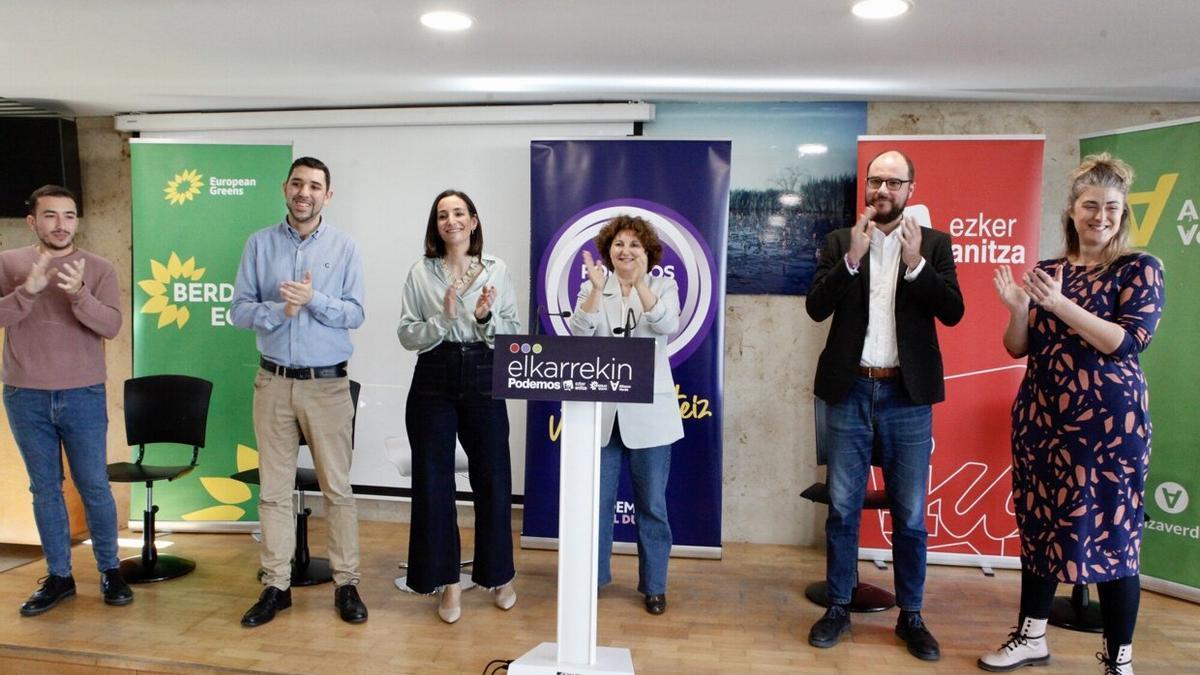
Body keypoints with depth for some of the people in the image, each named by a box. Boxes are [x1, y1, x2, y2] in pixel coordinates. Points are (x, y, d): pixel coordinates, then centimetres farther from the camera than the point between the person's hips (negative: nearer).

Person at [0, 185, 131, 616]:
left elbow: (111, 326, -12)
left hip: (83, 396, -1)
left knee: (94, 487, 4)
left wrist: (78, 294, -28)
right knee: (45, 489, 10)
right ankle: (58, 577, 21)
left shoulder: (98, 269, -1)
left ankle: (110, 570, 19)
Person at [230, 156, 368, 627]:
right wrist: (280, 311, -16)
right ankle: (276, 586, 18)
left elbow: (354, 314, -5)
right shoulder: (260, 244, 6)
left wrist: (313, 300, -20)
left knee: (337, 488, 3)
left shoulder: (344, 248, 2)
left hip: (328, 383, -1)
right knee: (274, 489, 7)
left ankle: (346, 584, 14)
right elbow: (238, 310, 1)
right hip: (274, 381, 2)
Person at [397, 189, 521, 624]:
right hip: (434, 380, 0)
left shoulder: (496, 271, 6)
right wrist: (443, 319, -15)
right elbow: (406, 335, 0)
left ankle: (498, 574, 26)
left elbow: (515, 332, 5)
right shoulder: (421, 272, 4)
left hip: (483, 379, 0)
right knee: (433, 481, 3)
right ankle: (447, 581, 17)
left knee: (493, 477, 6)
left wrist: (486, 317, -13)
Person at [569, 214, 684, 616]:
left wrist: (640, 282, -26)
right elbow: (579, 333, -9)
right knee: (597, 500, 9)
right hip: (601, 410, 2)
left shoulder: (663, 287, 3)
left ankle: (654, 585, 21)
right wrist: (597, 289, -22)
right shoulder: (593, 289, 6)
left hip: (648, 412, -1)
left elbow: (668, 326, -16)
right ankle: (592, 577, 26)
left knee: (651, 504, 8)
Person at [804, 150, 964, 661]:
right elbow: (816, 308, -7)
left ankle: (910, 616, 23)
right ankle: (838, 608, 22)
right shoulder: (840, 241, 4)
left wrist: (916, 263, -18)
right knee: (843, 508, 8)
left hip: (908, 396, 0)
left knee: (910, 514, 8)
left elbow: (952, 312, -6)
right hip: (850, 392, 0)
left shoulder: (934, 243, 3)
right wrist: (852, 258, -18)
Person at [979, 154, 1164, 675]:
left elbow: (1128, 343, -15)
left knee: (1111, 533, 0)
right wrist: (1017, 308, -11)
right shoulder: (1047, 272, 9)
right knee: (1038, 525, 11)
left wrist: (1061, 305, -22)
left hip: (1108, 424, -4)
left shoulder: (1139, 269, -2)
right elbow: (1019, 348, 8)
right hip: (1040, 419, 5)